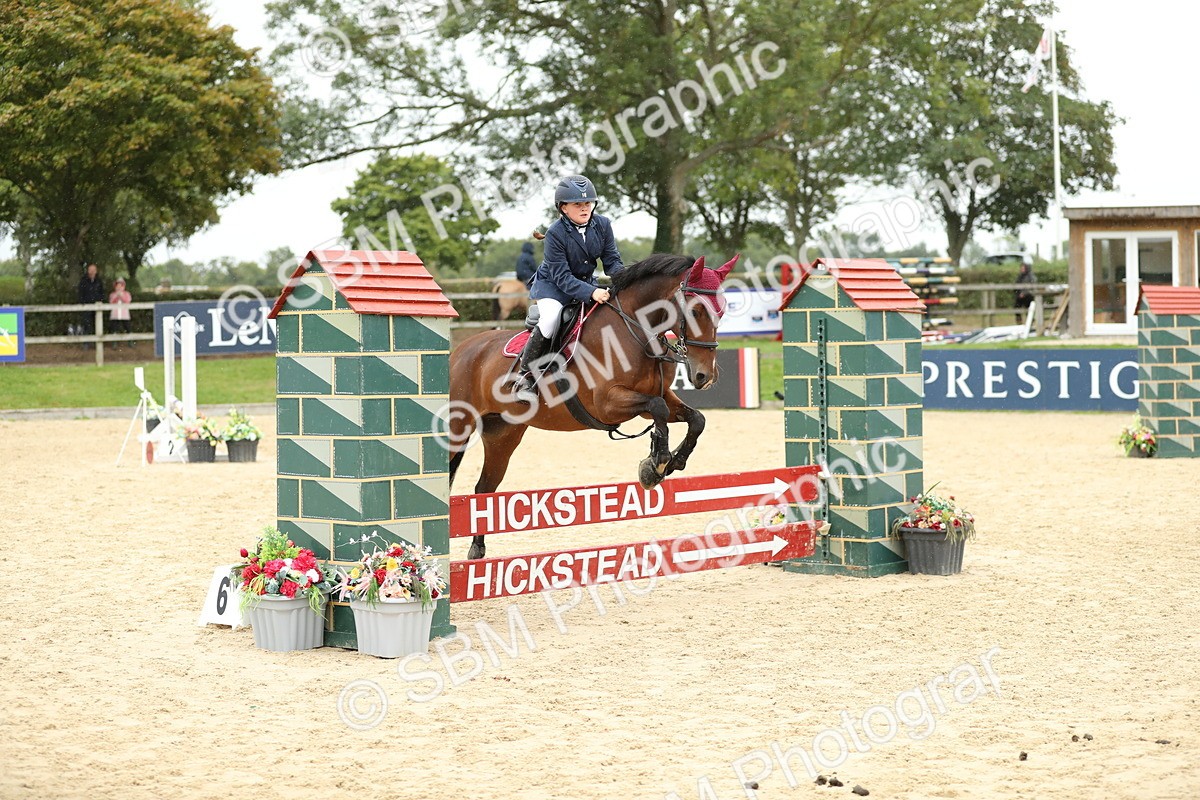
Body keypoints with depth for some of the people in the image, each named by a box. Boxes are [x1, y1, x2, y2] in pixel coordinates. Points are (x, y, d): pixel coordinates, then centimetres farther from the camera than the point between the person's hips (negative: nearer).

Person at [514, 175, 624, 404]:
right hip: (553, 285, -6)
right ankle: (526, 376, -22)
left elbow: (612, 261, -4)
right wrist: (591, 293, -40)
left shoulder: (602, 225, -8)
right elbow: (562, 277, -26)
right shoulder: (555, 233, -23)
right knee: (551, 317, -33)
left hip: (587, 282, 6)